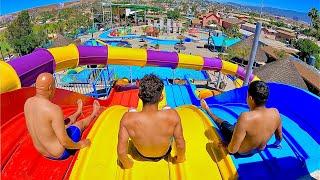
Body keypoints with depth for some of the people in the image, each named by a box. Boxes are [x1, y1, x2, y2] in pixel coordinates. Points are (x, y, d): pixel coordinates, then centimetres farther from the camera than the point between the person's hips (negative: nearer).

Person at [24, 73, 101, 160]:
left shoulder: (28, 102, -11)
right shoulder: (54, 110, -35)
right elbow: (64, 142, -31)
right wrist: (80, 145, -12)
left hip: (42, 151, 6)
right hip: (60, 153, -6)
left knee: (67, 122, 29)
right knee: (80, 123, 19)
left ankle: (78, 112, 63)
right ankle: (94, 114, 52)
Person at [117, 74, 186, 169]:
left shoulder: (128, 118, -37)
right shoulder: (172, 115, -36)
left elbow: (121, 152, -28)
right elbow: (181, 145, -23)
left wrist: (127, 164, -6)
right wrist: (180, 158, 0)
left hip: (142, 155, 0)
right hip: (164, 154, 0)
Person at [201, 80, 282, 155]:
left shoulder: (245, 118, -41)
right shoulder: (275, 113, -22)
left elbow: (232, 150, -35)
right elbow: (279, 138, -2)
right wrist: (275, 145, 20)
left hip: (242, 151, -4)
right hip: (260, 149, 4)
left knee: (223, 123, 19)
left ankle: (207, 110, 44)